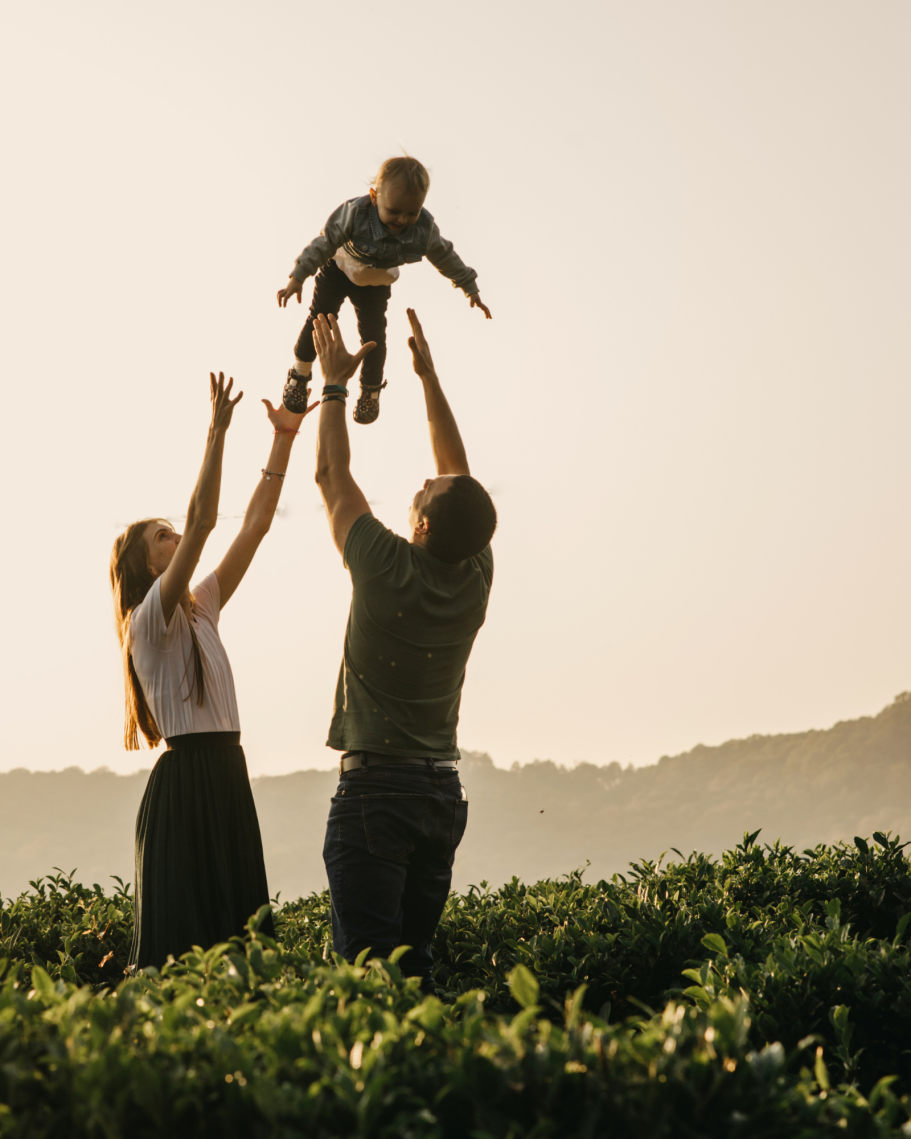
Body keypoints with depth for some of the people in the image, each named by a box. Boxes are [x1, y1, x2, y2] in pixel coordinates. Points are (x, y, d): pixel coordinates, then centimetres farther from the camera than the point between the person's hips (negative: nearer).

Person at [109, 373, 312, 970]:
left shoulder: (202, 607, 16)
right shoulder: (150, 618, -7)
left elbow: (255, 524, 13)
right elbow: (203, 521, -18)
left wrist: (284, 439, 8)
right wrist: (217, 432, -20)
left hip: (227, 774, 8)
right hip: (185, 779, -8)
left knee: (238, 919, 6)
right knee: (182, 929, -9)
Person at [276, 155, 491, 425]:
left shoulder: (424, 229, -28)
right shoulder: (354, 213, -37)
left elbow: (446, 258, -10)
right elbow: (325, 243, -31)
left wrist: (471, 289, -1)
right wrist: (297, 278, -35)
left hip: (375, 284, 2)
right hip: (339, 270, -2)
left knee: (373, 333, 1)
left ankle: (371, 390, 26)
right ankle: (299, 376, 21)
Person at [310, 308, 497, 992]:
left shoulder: (388, 571, -14)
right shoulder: (476, 580, -1)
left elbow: (332, 475, -1)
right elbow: (460, 474, 12)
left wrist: (335, 382, 10)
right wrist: (428, 374, 17)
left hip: (374, 788, -6)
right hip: (443, 789, 6)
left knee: (368, 963, -7)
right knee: (418, 957, 10)